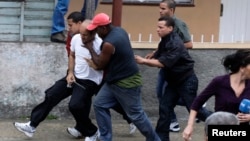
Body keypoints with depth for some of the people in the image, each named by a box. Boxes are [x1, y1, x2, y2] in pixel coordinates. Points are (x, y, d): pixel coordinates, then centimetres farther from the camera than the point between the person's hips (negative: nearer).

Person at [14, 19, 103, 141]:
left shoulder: (100, 45, -24)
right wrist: (70, 73, 0)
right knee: (51, 95, 4)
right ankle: (32, 126, 15)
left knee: (75, 106, -22)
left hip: (89, 82, -7)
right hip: (75, 76, 7)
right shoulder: (76, 38, -5)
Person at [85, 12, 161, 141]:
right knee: (99, 105, 8)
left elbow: (100, 64, -14)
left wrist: (90, 48, -3)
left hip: (127, 83, -10)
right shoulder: (119, 30, 1)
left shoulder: (109, 43, -28)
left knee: (135, 114, 2)